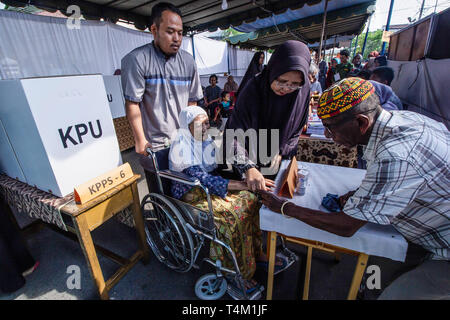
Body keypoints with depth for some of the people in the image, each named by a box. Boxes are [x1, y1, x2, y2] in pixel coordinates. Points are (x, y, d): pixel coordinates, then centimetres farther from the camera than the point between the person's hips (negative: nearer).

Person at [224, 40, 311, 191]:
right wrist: (248, 167, -47)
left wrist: (282, 153, -11)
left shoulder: (303, 90, -15)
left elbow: (296, 129, -1)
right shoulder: (254, 88, -27)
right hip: (250, 156, -3)